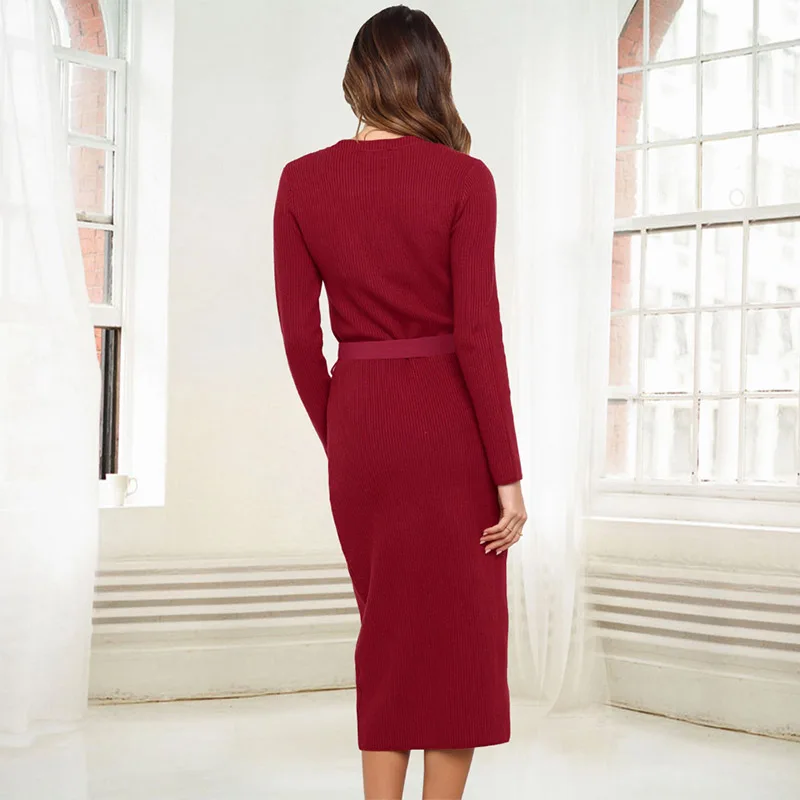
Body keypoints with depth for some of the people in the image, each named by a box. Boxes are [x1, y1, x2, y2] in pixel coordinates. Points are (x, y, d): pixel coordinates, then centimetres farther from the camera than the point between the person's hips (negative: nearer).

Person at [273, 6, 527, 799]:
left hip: (358, 420, 4)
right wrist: (508, 474, -8)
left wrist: (336, 438, 14)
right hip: (451, 421, -3)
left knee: (386, 629, 17)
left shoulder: (301, 181, 1)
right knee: (461, 636, 8)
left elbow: (299, 332, 1)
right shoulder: (463, 180, -8)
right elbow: (476, 332, -13)